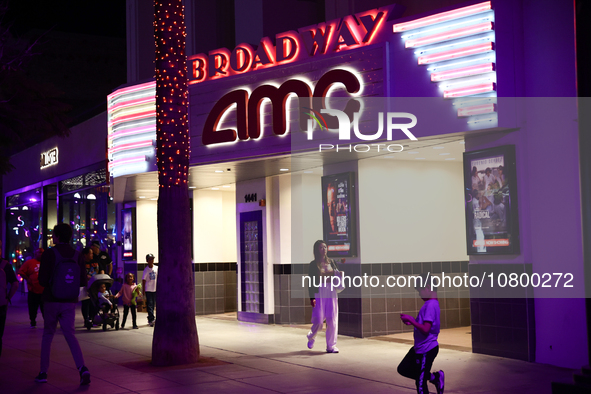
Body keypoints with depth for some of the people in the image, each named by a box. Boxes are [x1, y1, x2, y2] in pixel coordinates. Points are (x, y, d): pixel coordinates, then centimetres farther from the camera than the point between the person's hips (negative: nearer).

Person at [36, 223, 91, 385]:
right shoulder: (78, 255, 1)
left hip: (51, 300, -2)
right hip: (70, 301, 2)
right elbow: (83, 282, 1)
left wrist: (51, 285, 10)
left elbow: (42, 280, -11)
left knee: (48, 334, 13)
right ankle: (82, 368, -12)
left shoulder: (49, 254, -8)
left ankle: (43, 372, 15)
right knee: (70, 334, 6)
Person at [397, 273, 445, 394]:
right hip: (419, 348, 10)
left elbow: (425, 329, -28)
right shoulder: (433, 303, 9)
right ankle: (435, 377, 21)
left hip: (426, 350, -10)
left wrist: (410, 320, -18)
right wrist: (412, 321, 8)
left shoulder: (430, 305, -22)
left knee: (420, 383, -1)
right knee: (403, 369, 19)